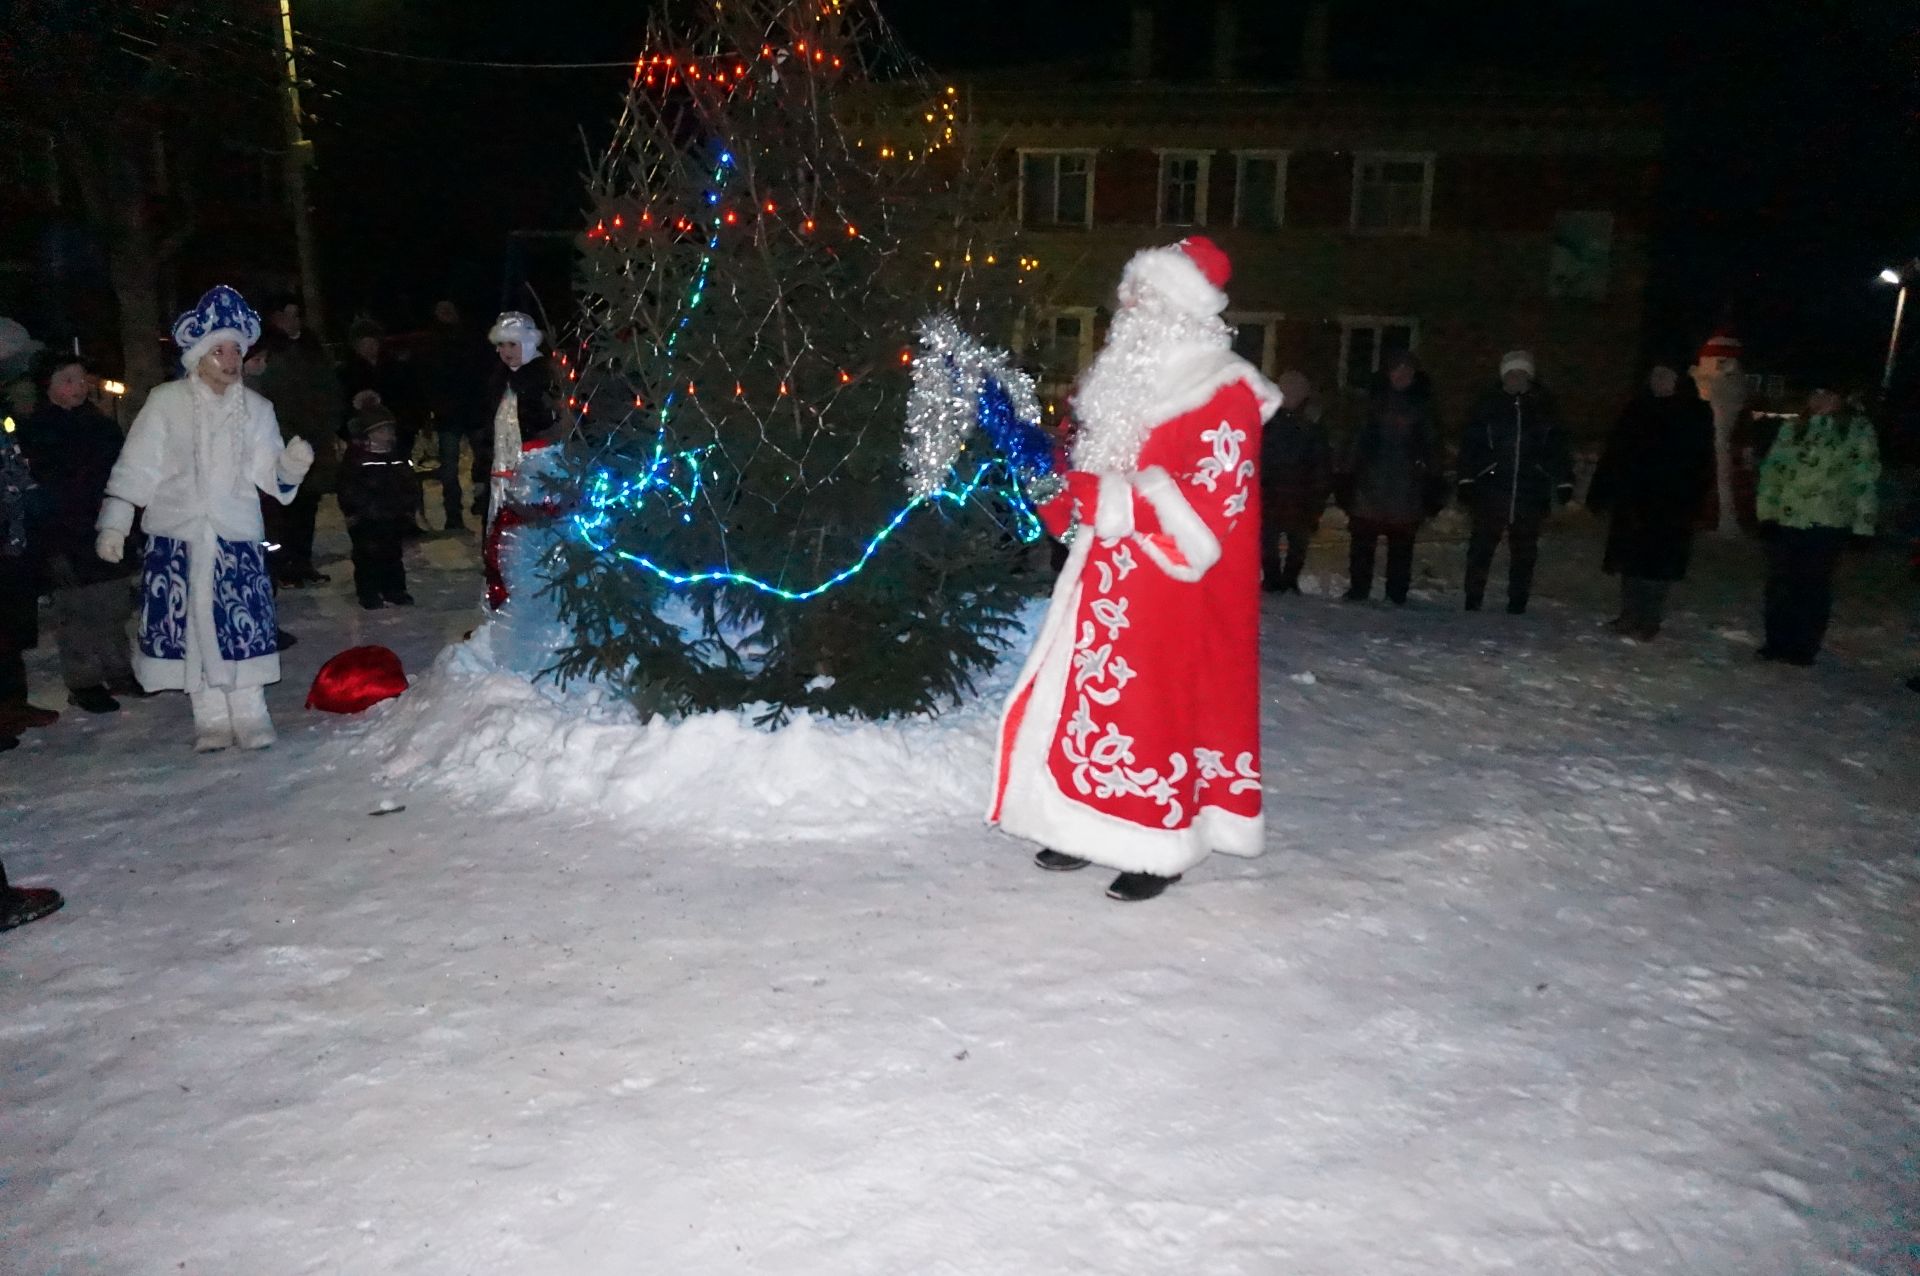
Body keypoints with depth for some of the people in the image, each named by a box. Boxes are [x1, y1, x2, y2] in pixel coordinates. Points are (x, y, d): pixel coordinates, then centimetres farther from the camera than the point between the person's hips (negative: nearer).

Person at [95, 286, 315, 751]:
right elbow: (136, 468, 1)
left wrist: (291, 464, -19)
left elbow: (270, 475, 3)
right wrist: (113, 524, -2)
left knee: (243, 624, -3)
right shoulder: (166, 403, 0)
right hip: (177, 535, 0)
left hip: (237, 535, 0)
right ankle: (211, 719, 14)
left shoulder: (256, 409, 5)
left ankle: (250, 715, 9)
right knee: (188, 625, 3)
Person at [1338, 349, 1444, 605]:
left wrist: (1433, 485, 3)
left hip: (1406, 490, 0)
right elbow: (1356, 440, 8)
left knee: (1401, 545, 1)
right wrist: (1347, 476, 2)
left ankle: (1397, 596, 7)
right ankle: (1357, 591, 10)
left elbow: (1431, 447, 9)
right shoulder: (1373, 402, 10)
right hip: (1369, 486, 1)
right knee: (1362, 542, 1)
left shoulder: (1422, 407, 9)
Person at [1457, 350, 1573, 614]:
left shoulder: (1544, 406, 7)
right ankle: (1472, 600, 7)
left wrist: (1564, 482, 6)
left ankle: (1517, 602, 14)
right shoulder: (1489, 404, 2)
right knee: (1481, 545, -1)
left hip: (1531, 492, 2)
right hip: (1491, 488, -1)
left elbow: (1558, 446, 10)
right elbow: (1471, 443, 1)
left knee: (1524, 552, 6)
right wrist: (1467, 479, -5)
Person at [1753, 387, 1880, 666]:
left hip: (1828, 524, -3)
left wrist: (1862, 522, -8)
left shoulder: (1858, 430, -1)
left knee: (1813, 588, 2)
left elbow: (1866, 479, -3)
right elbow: (1772, 471, 7)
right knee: (1779, 585, 8)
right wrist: (1767, 511, -2)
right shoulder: (1791, 429, 9)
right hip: (1785, 520, 4)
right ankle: (1778, 643, 20)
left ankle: (1804, 648, 11)